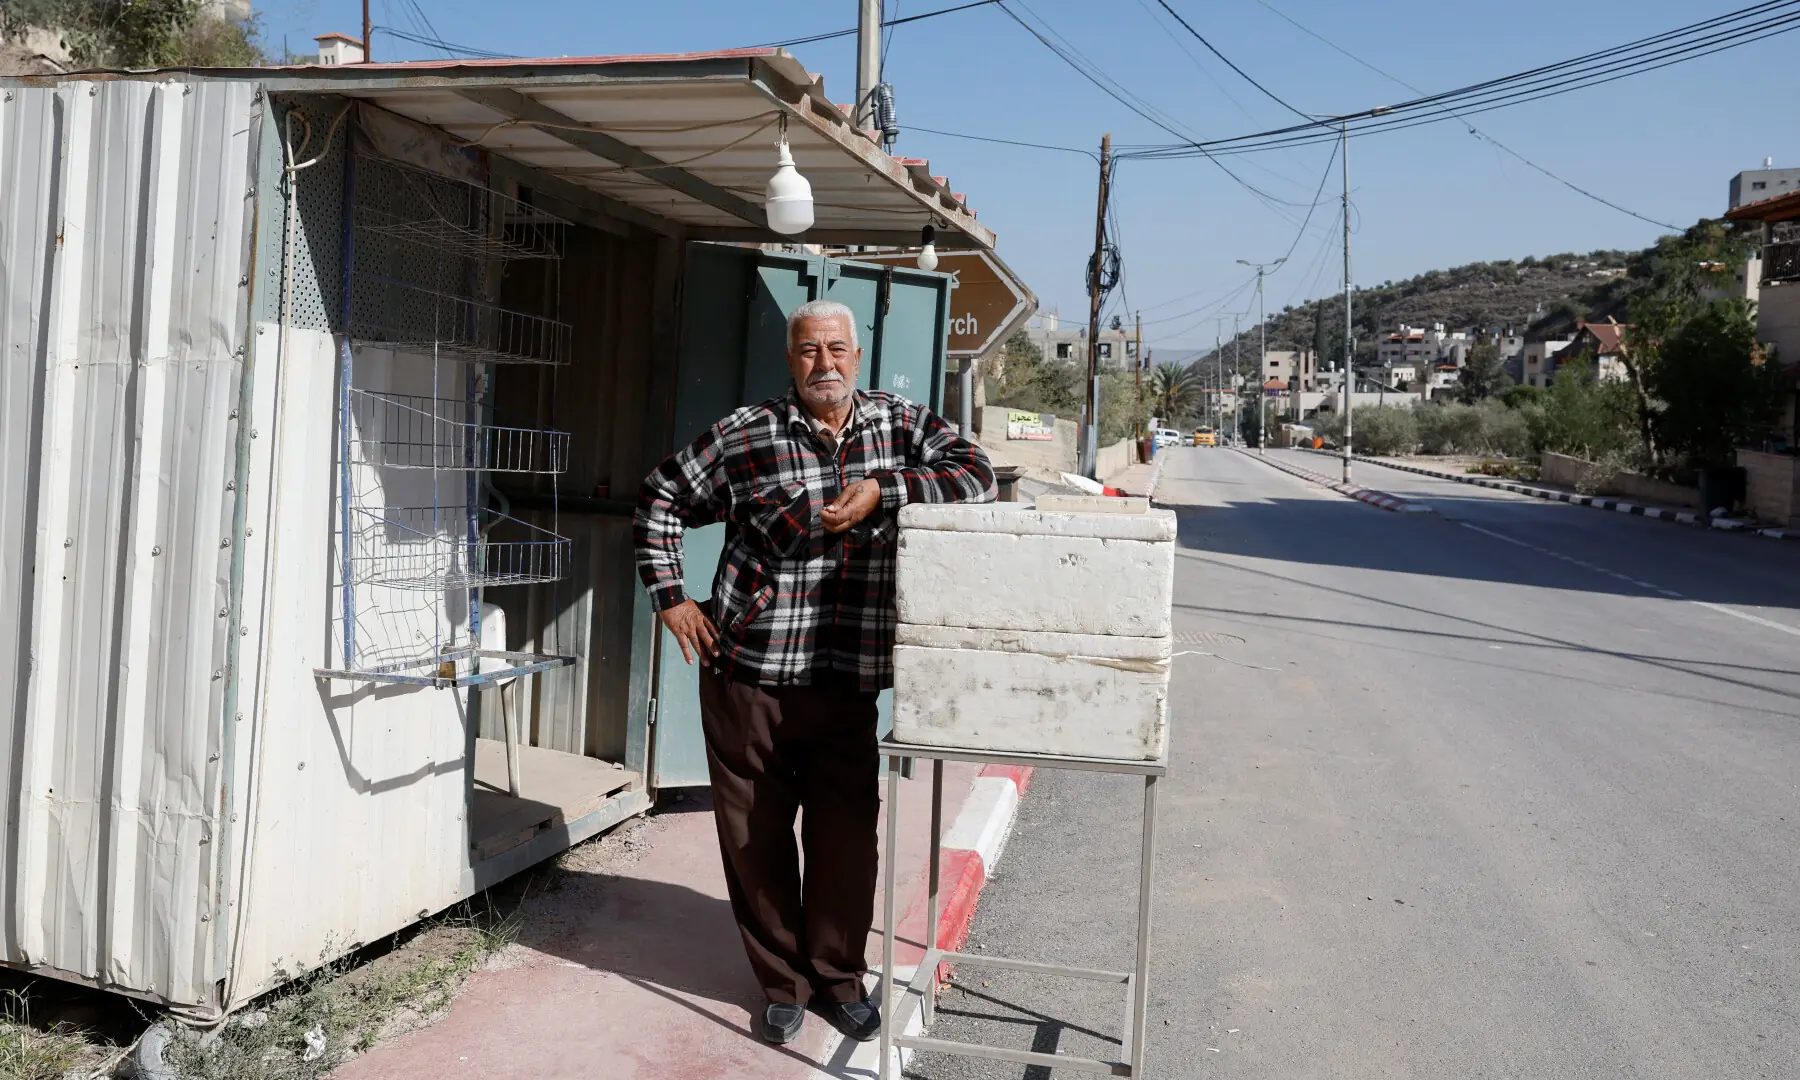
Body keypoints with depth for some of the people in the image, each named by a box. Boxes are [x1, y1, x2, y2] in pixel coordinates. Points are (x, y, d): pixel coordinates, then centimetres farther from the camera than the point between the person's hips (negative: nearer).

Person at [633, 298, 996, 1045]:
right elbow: (661, 500, 7)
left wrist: (882, 491, -17)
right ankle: (782, 982, 28)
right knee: (755, 836, 8)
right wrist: (670, 600, 2)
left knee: (846, 835, 6)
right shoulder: (746, 435, -2)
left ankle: (839, 977, 28)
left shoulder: (898, 424, 4)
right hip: (747, 675, -1)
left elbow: (976, 475, -7)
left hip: (847, 683, 1)